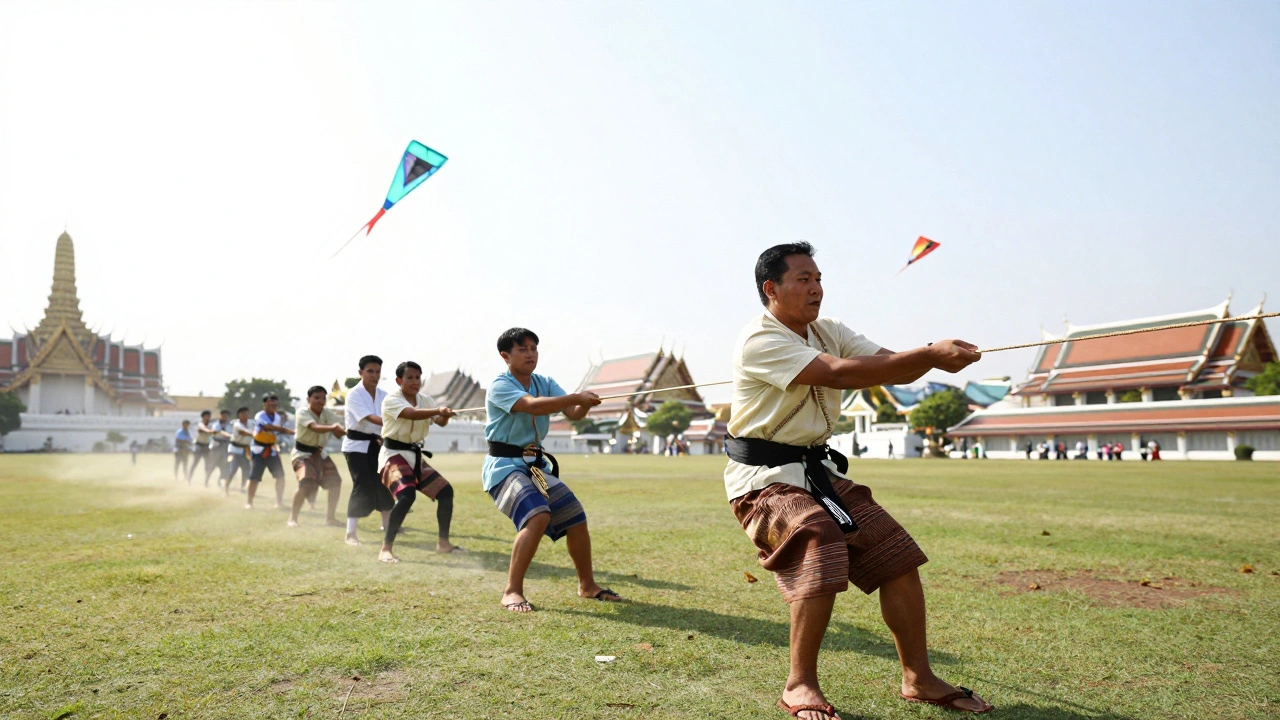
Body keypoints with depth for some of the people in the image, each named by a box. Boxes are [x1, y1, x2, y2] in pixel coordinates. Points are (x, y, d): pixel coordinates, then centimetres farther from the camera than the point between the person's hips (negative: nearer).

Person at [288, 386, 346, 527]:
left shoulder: (327, 413, -4)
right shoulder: (302, 412, -20)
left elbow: (337, 433, -16)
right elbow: (315, 428, -39)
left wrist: (345, 431, -40)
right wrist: (332, 427, -58)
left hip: (319, 453, 6)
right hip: (302, 453, -6)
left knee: (335, 481, 0)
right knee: (306, 484, -24)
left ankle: (329, 517, 15)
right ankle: (292, 518, -8)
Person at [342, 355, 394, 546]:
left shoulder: (383, 395, 6)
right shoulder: (354, 394, -13)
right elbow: (370, 417, -27)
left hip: (376, 444, 6)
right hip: (356, 446, -6)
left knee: (384, 485, 8)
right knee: (362, 488, -12)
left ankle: (388, 527, 24)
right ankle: (350, 533, -3)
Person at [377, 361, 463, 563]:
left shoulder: (426, 400, 7)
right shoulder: (391, 399, -14)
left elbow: (440, 422, -9)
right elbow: (412, 414, -33)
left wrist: (444, 415, -32)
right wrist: (438, 410, -47)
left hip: (415, 455, 7)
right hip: (393, 455, -7)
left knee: (445, 491, 4)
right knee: (406, 495, -29)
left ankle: (443, 542, 19)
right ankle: (386, 549, -21)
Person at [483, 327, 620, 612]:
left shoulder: (545, 383, 6)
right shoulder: (499, 387, -15)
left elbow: (573, 414, -6)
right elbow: (533, 406, -33)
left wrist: (585, 404, -29)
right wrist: (576, 397, -37)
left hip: (537, 465, 7)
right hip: (505, 465, -7)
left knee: (575, 518, 5)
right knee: (538, 516, -29)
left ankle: (587, 585, 25)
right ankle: (512, 592, -17)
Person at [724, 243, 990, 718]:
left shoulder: (828, 332, 10)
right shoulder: (759, 340, -17)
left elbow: (892, 369, -1)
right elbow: (838, 375, -29)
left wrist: (935, 355, -24)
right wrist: (929, 355, -30)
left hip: (818, 472, 8)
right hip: (764, 478, -8)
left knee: (896, 555, 3)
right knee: (821, 559, -26)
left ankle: (918, 679, 18)